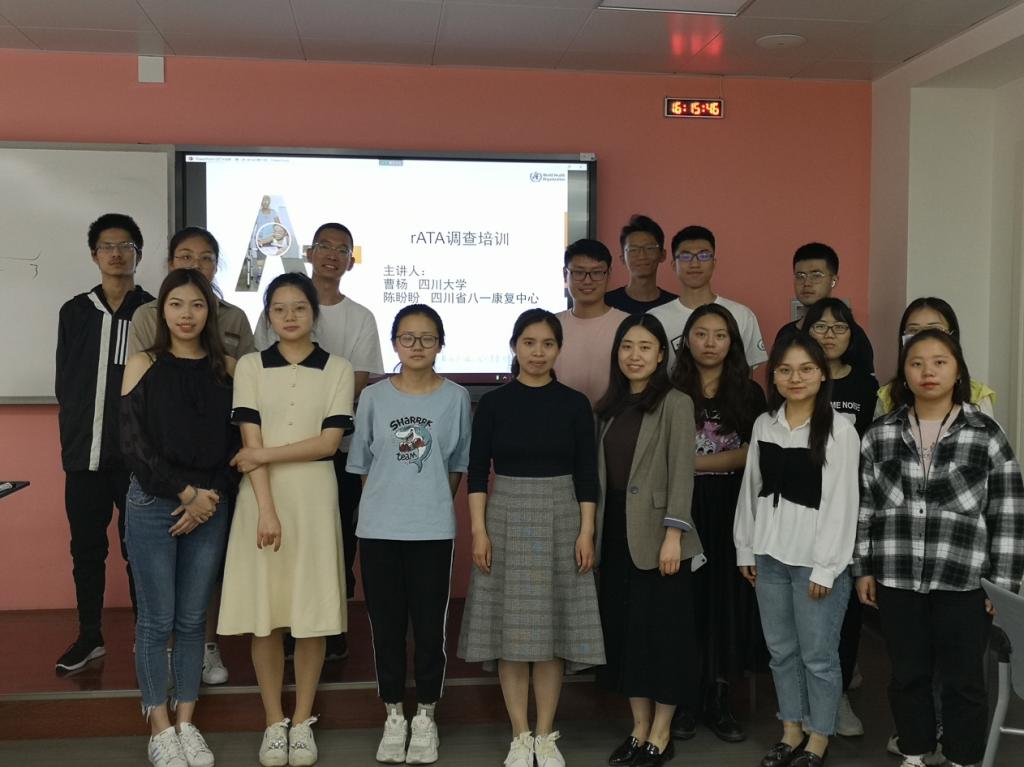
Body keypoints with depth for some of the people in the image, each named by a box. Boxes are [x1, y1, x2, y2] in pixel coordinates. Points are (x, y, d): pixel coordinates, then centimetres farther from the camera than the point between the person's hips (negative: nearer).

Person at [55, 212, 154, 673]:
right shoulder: (74, 312, 9)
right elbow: (64, 382, 11)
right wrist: (80, 425, 2)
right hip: (84, 452, 3)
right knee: (86, 547, 11)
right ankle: (90, 636, 24)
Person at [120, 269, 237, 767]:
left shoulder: (227, 368, 5)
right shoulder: (143, 366, 0)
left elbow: (236, 442, 4)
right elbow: (134, 444, -6)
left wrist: (212, 496, -8)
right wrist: (185, 491, -11)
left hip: (210, 507, 2)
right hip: (153, 505, -2)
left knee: (192, 619, 8)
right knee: (156, 620, 4)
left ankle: (187, 722, 21)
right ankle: (159, 726, 18)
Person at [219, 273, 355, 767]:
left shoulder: (337, 370, 3)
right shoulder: (250, 366, 5)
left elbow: (329, 442, -5)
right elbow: (251, 443, -3)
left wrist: (264, 455, -11)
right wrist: (266, 509, -12)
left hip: (314, 497, 0)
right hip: (261, 497, 1)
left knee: (312, 612, 2)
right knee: (264, 614, 3)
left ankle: (303, 721, 18)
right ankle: (274, 722, 18)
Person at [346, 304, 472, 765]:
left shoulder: (455, 397, 1)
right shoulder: (373, 397, 2)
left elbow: (457, 467, 8)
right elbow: (363, 465, 8)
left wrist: (432, 504, 5)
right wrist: (389, 502, 5)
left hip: (433, 531, -1)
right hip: (378, 529, 1)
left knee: (429, 626, 6)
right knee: (386, 626, 9)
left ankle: (425, 718, 23)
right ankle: (393, 718, 24)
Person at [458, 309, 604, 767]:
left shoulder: (574, 404, 2)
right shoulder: (493, 403, 1)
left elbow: (587, 475, 2)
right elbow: (477, 472, 1)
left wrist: (586, 531, -4)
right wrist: (478, 530, -7)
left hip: (559, 519, 0)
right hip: (506, 517, 0)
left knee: (553, 625, 4)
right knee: (511, 626, 3)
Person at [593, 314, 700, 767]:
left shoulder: (675, 404, -6)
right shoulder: (609, 406, 11)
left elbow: (681, 473, -12)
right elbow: (601, 473, 10)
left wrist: (673, 535, -18)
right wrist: (594, 531, 5)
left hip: (655, 532, -6)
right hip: (616, 531, 6)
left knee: (662, 629, 2)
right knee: (623, 628, 10)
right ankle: (639, 729, 23)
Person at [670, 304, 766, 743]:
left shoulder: (750, 394, 6)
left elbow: (758, 456, -2)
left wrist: (692, 461, -11)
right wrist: (729, 458, -11)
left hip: (732, 513, 2)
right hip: (683, 510, -1)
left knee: (728, 601, 5)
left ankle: (719, 702, 17)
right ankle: (681, 701, 14)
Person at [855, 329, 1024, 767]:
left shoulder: (986, 435, -2)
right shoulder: (880, 436, 3)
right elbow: (863, 507, 7)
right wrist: (863, 568, 5)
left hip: (964, 582, -2)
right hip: (897, 580, 2)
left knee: (963, 680, 9)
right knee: (907, 676, 14)